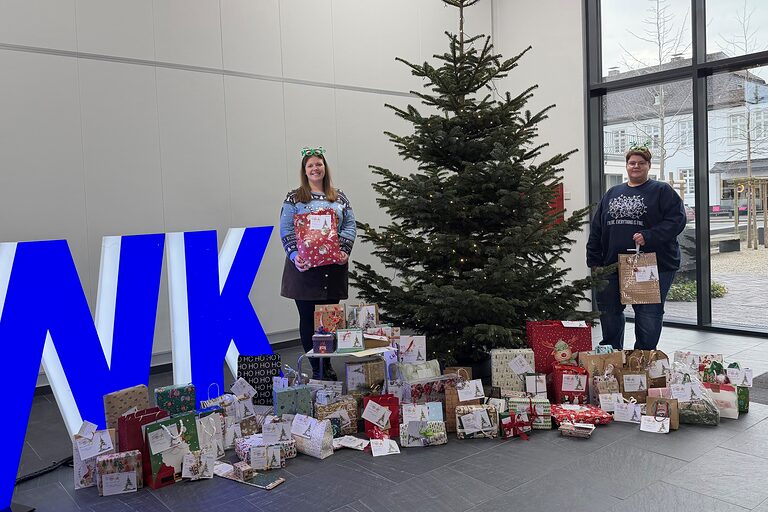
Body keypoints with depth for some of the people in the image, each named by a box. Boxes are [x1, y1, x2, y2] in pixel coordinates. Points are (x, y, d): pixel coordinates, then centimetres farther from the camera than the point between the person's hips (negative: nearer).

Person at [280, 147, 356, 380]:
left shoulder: (339, 197, 13)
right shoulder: (293, 198, 4)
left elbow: (350, 225, 7)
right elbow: (286, 231, -2)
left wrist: (344, 250, -9)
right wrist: (295, 256, -16)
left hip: (334, 266, 2)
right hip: (304, 267, -2)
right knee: (308, 318, 2)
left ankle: (328, 365, 19)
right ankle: (316, 368, 11)